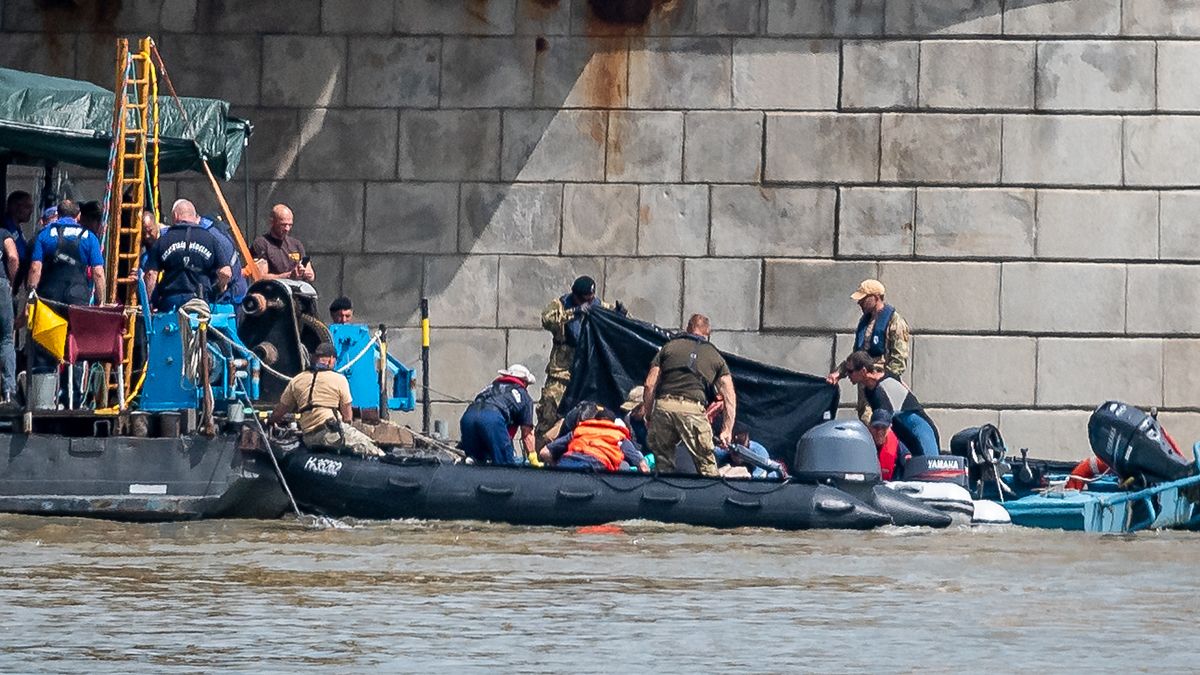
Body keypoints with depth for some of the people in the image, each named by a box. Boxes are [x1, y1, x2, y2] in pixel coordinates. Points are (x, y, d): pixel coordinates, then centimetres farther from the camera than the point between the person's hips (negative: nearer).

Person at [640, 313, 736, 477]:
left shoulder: (669, 347, 21)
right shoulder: (715, 356, 21)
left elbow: (650, 385, 14)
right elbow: (730, 397, 14)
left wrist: (648, 417, 20)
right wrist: (727, 430, 16)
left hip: (663, 405, 1)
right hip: (693, 408, -1)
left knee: (662, 464, 13)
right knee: (706, 465, 3)